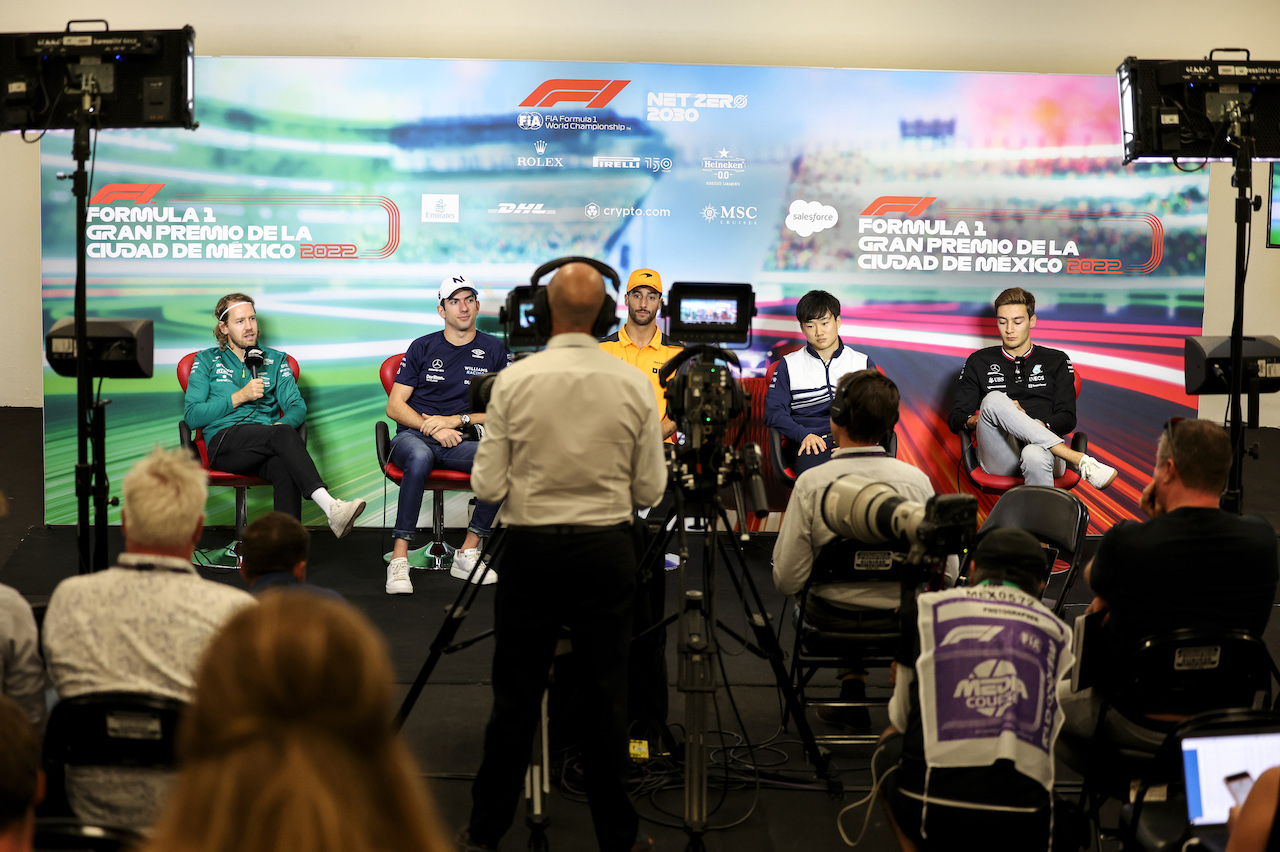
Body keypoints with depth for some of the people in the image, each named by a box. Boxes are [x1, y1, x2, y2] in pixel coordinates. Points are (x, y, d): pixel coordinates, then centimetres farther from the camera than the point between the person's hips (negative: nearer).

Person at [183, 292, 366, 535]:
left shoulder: (275, 360, 24)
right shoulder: (207, 360, 17)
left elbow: (298, 406, 12)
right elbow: (191, 416, 6)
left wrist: (283, 423, -13)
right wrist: (239, 397, -3)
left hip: (266, 447, 3)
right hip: (224, 441, -3)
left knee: (285, 468, -37)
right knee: (283, 434, -35)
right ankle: (331, 508, -53)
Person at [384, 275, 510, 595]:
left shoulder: (494, 350, 10)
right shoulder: (423, 347, 10)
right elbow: (394, 406, 7)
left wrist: (456, 419, -7)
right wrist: (432, 427, -9)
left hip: (459, 442, 1)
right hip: (412, 436, -1)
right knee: (420, 457, -39)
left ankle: (467, 554, -21)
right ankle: (399, 560, -37)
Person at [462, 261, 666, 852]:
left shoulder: (514, 381, -8)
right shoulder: (634, 385, -4)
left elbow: (488, 486, -6)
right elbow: (650, 492, 1)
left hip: (532, 548, -1)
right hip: (607, 549, 1)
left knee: (516, 693, 8)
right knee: (606, 695, 8)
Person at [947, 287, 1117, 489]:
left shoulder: (1056, 361, 22)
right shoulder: (979, 362, 23)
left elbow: (1068, 420, 13)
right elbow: (955, 419, 18)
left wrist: (1038, 425, -9)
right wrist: (980, 420, -5)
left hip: (1042, 447, -1)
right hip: (999, 457, 1)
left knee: (1035, 457, -41)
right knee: (994, 399, -32)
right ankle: (1079, 459, -33)